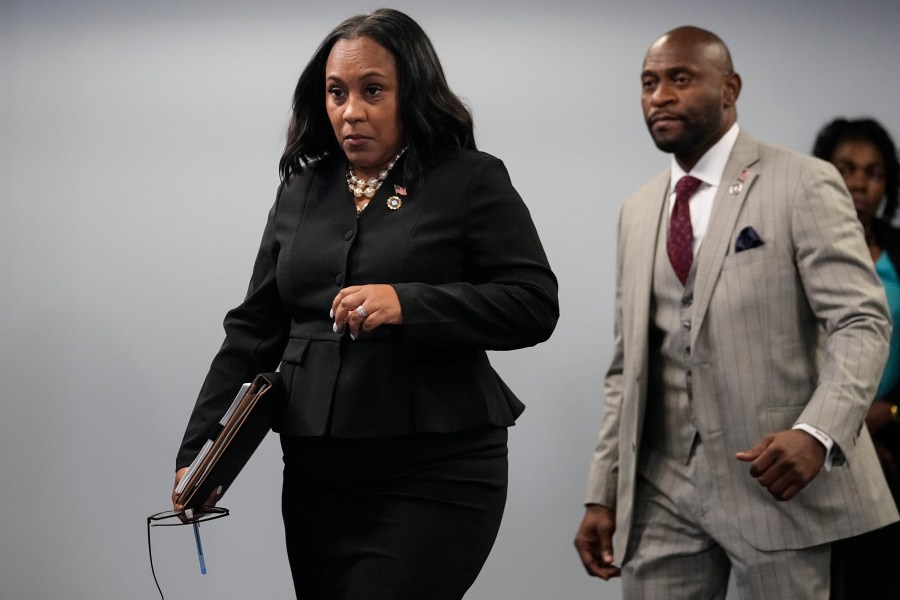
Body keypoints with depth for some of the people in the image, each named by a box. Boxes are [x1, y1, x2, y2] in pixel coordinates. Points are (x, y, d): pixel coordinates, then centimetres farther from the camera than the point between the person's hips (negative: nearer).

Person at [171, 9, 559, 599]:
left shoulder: (472, 181, -1)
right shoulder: (301, 191, 13)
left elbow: (534, 305, -10)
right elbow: (253, 332, 13)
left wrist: (408, 305, -21)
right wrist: (199, 450, 4)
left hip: (434, 476, -5)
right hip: (316, 474, 5)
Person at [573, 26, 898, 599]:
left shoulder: (803, 184, -3)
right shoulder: (638, 212, 15)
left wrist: (817, 433, -26)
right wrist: (603, 495, 10)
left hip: (778, 482, -5)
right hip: (664, 490, 5)